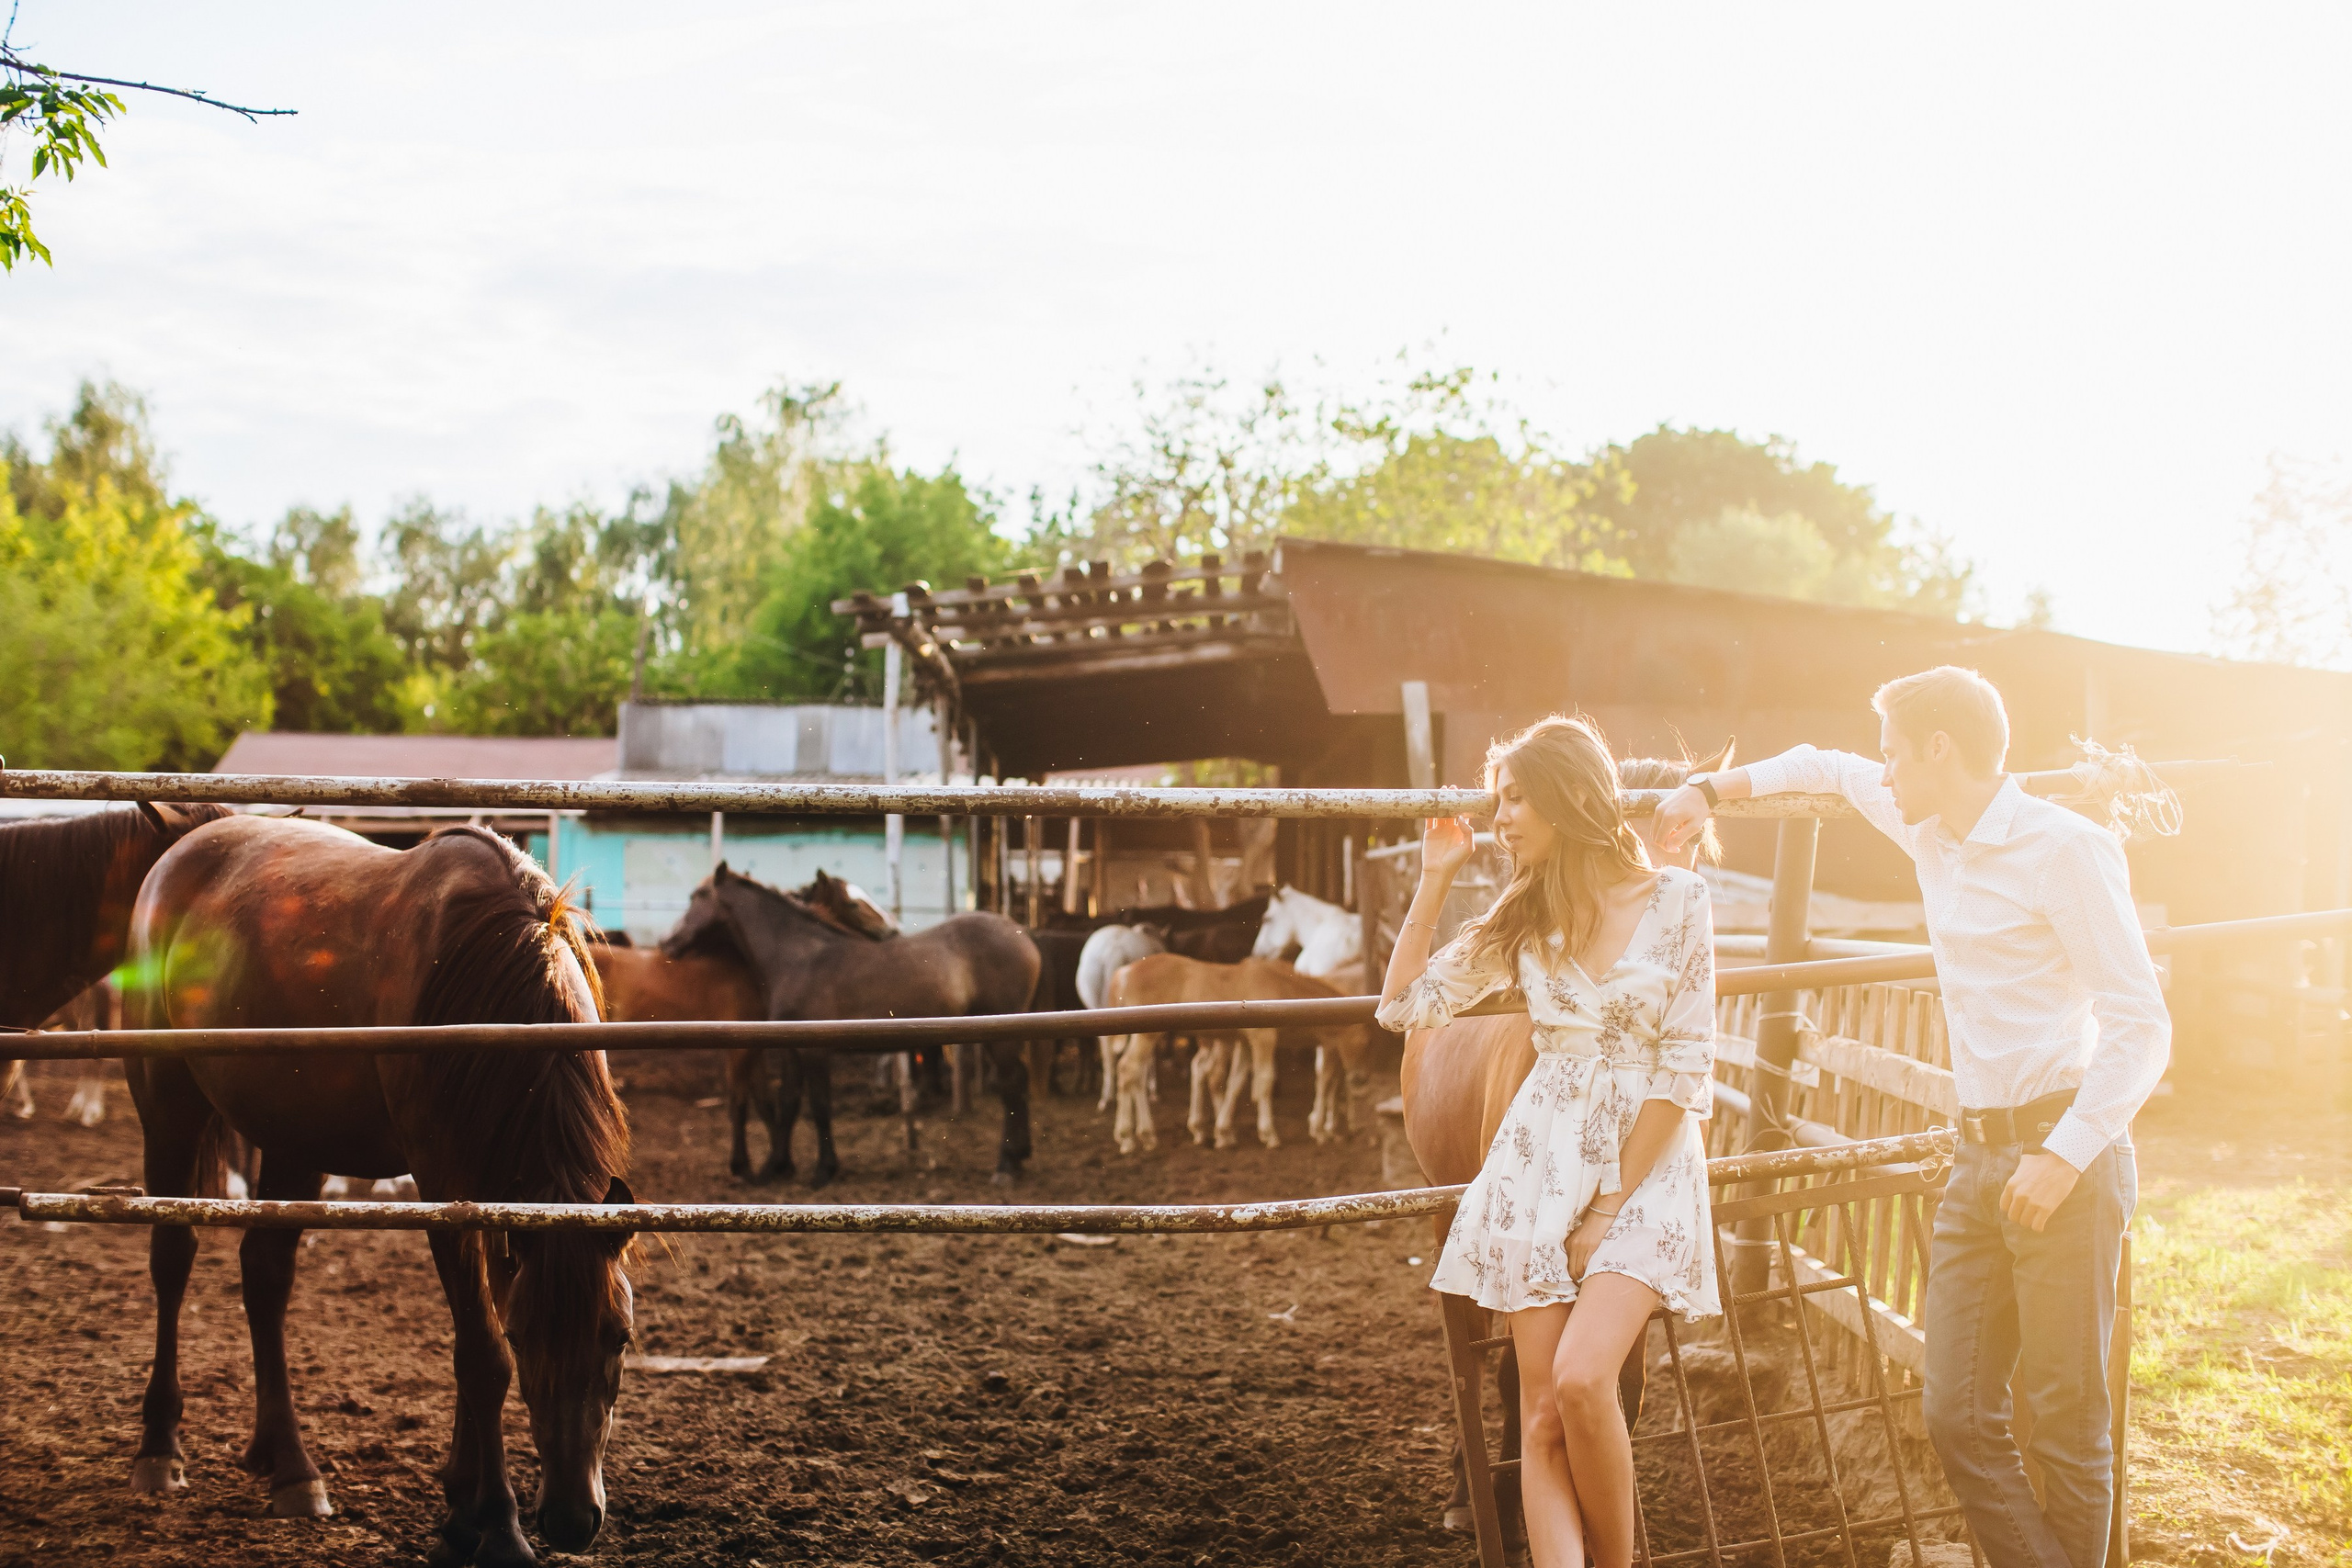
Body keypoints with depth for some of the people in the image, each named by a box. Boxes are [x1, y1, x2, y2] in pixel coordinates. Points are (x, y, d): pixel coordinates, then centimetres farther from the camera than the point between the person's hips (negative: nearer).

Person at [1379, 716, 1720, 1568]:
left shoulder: (1678, 898, -5)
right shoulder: (1523, 914, 7)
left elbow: (1686, 1067, -7)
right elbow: (1406, 1005, 8)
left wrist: (1612, 1203, -9)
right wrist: (1434, 878, 3)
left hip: (1648, 1161, -4)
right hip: (1540, 1158, 4)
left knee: (1581, 1379, -20)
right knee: (1542, 1414, -2)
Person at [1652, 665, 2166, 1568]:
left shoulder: (2065, 848, -11)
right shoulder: (1933, 838, 12)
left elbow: (2141, 1026, -15)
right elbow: (1833, 769, 33)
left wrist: (2065, 1156, -21)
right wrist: (1714, 790, 25)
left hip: (2064, 1156, -7)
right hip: (1980, 1159, 7)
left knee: (2066, 1421, -2)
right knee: (1958, 1419, 3)